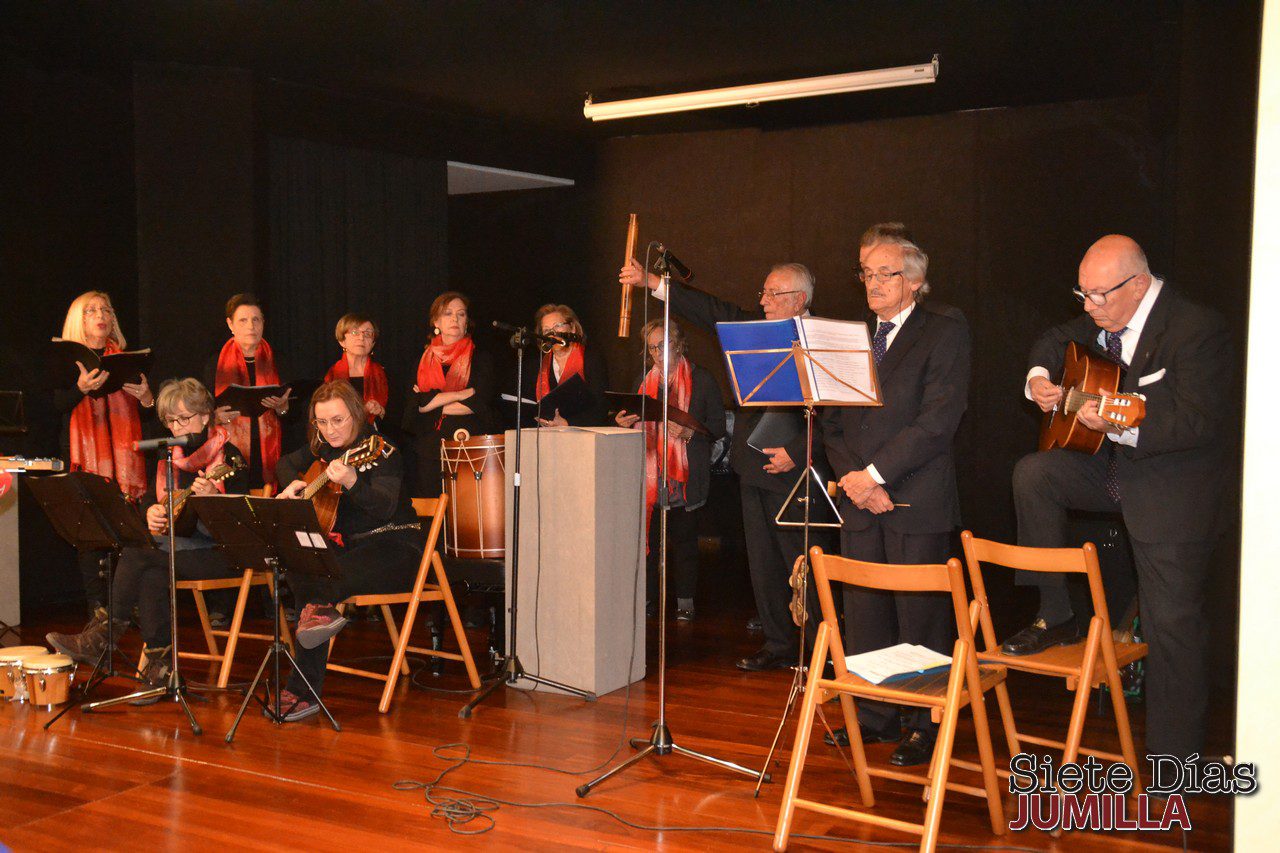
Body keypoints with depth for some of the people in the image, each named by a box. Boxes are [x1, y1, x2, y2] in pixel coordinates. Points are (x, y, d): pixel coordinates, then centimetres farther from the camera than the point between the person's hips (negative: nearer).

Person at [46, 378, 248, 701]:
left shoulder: (228, 456, -7)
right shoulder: (169, 458, 14)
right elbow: (158, 501, 19)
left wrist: (212, 497, -34)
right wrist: (152, 513, -5)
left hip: (222, 551, -6)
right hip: (177, 545, 6)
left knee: (138, 556, -26)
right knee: (154, 575, -29)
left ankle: (101, 635, -14)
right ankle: (158, 669, -25)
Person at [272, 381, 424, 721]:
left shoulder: (382, 453, -10)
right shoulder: (323, 449, 11)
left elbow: (385, 508, -27)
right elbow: (286, 462, 32)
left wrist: (352, 482, -45)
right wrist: (292, 484, 9)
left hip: (394, 543, -6)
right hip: (348, 545, 6)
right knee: (300, 569, -26)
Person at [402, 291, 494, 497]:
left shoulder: (480, 359, 7)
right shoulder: (424, 361, 12)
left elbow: (479, 403, -6)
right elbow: (415, 403, -2)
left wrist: (433, 403, -2)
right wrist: (461, 394, -7)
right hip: (430, 453, 2)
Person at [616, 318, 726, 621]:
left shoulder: (701, 379, 1)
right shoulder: (645, 380, 15)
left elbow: (718, 426, -2)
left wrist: (689, 432, -19)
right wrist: (625, 422, -2)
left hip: (686, 475, -3)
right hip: (649, 474, 3)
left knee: (684, 539, 2)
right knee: (648, 537, 0)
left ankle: (685, 601, 11)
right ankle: (647, 598, 9)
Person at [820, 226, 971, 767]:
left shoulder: (945, 331, -3)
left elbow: (939, 420, -13)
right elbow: (832, 421, 12)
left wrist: (875, 473, -15)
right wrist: (852, 477, -5)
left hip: (918, 500, -5)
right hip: (860, 499, 5)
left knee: (921, 620, 1)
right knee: (863, 615, 10)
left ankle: (926, 726, 14)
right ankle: (874, 717, 23)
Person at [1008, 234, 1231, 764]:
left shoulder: (1197, 329, -21)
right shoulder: (1101, 319, 2)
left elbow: (1201, 421, -29)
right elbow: (1056, 341, 22)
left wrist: (1120, 424, -40)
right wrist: (1039, 378, 1)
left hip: (1173, 492, -7)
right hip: (1114, 470, 7)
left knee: (1172, 626, -3)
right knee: (1033, 474, -12)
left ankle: (1173, 763, 11)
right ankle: (1056, 617, 0)